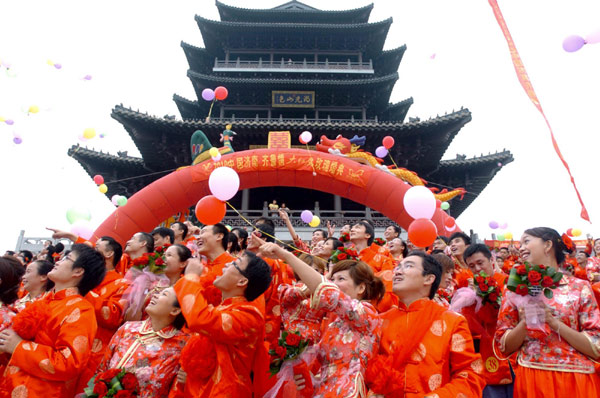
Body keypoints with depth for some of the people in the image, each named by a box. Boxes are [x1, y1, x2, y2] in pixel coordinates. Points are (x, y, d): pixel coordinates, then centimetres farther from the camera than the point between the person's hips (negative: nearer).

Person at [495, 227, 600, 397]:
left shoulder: (580, 287, -1)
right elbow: (504, 347, 0)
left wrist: (553, 321, -16)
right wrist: (525, 322, -16)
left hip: (576, 380, -1)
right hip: (531, 381, 1)